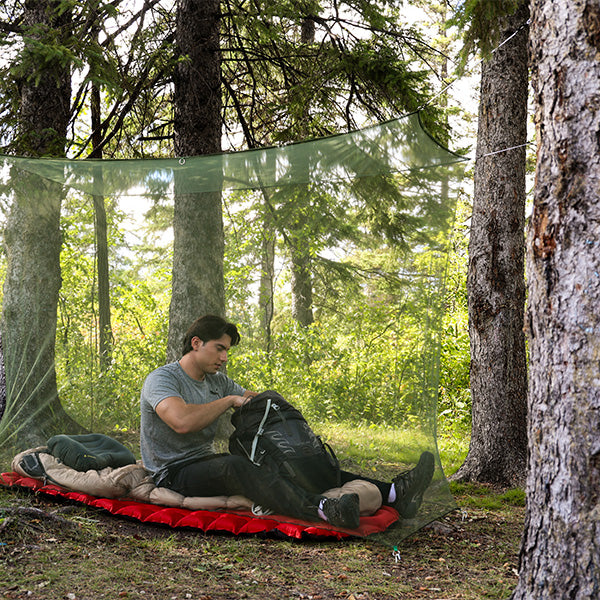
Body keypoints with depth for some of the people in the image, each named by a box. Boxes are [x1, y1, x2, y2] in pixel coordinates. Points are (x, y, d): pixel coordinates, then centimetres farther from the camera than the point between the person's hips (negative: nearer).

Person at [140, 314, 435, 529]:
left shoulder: (217, 381, 13)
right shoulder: (161, 379, -11)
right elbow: (182, 421, -31)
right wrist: (230, 401, -17)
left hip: (207, 462, 8)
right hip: (174, 474, -8)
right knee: (234, 466, -40)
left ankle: (392, 493, -24)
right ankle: (323, 509, -62)